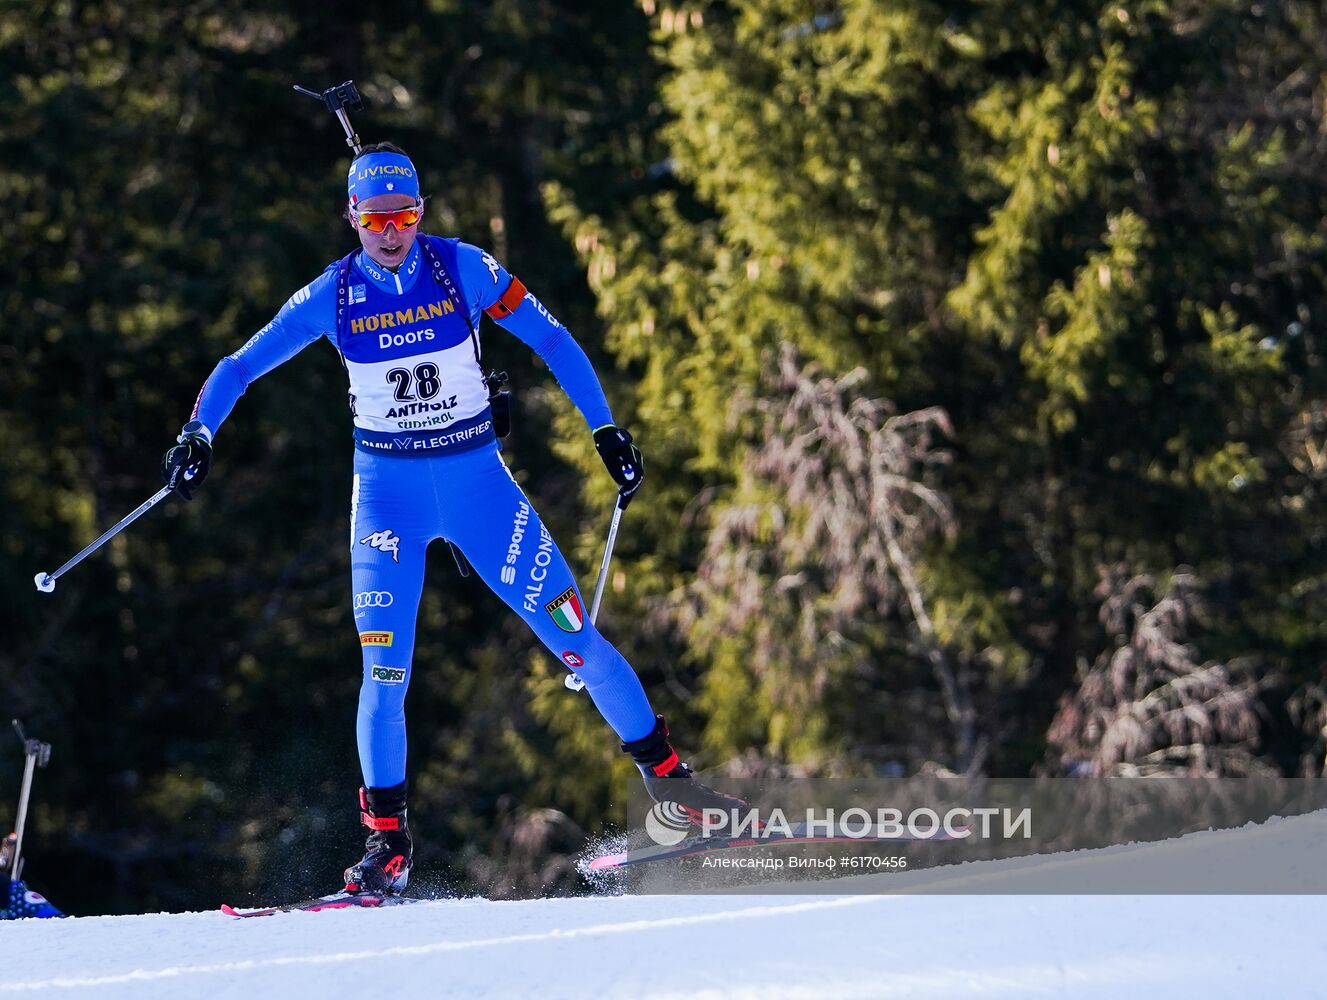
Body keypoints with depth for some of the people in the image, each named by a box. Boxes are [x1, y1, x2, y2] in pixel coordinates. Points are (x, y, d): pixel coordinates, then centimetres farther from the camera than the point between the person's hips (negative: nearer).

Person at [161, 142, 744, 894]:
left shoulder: (463, 270, -7)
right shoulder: (333, 295, -5)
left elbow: (552, 339, 1)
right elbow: (240, 367, 0)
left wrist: (607, 430, -2)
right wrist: (199, 435, -17)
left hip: (477, 478, 0)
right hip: (387, 487, 0)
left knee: (574, 636, -2)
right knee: (385, 669, -12)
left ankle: (670, 781, 12)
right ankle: (389, 841, -2)